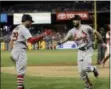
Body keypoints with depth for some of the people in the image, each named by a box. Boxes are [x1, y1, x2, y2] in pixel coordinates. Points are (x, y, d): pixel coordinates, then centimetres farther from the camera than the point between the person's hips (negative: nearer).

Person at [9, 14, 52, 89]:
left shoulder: (16, 29, 18)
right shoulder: (24, 29, -11)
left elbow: (11, 41, 19)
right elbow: (32, 40, -23)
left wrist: (12, 52, 19)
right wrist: (43, 35, -22)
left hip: (14, 51, 9)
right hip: (20, 51, -9)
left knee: (20, 70, 17)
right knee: (21, 71, -8)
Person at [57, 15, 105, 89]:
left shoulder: (86, 27, -12)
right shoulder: (72, 31, -1)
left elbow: (96, 33, -2)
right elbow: (65, 39, -10)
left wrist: (102, 42, 0)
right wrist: (60, 42, -31)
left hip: (88, 50, -4)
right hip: (80, 51, 5)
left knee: (86, 68, -21)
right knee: (81, 71, 3)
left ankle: (93, 69, 14)